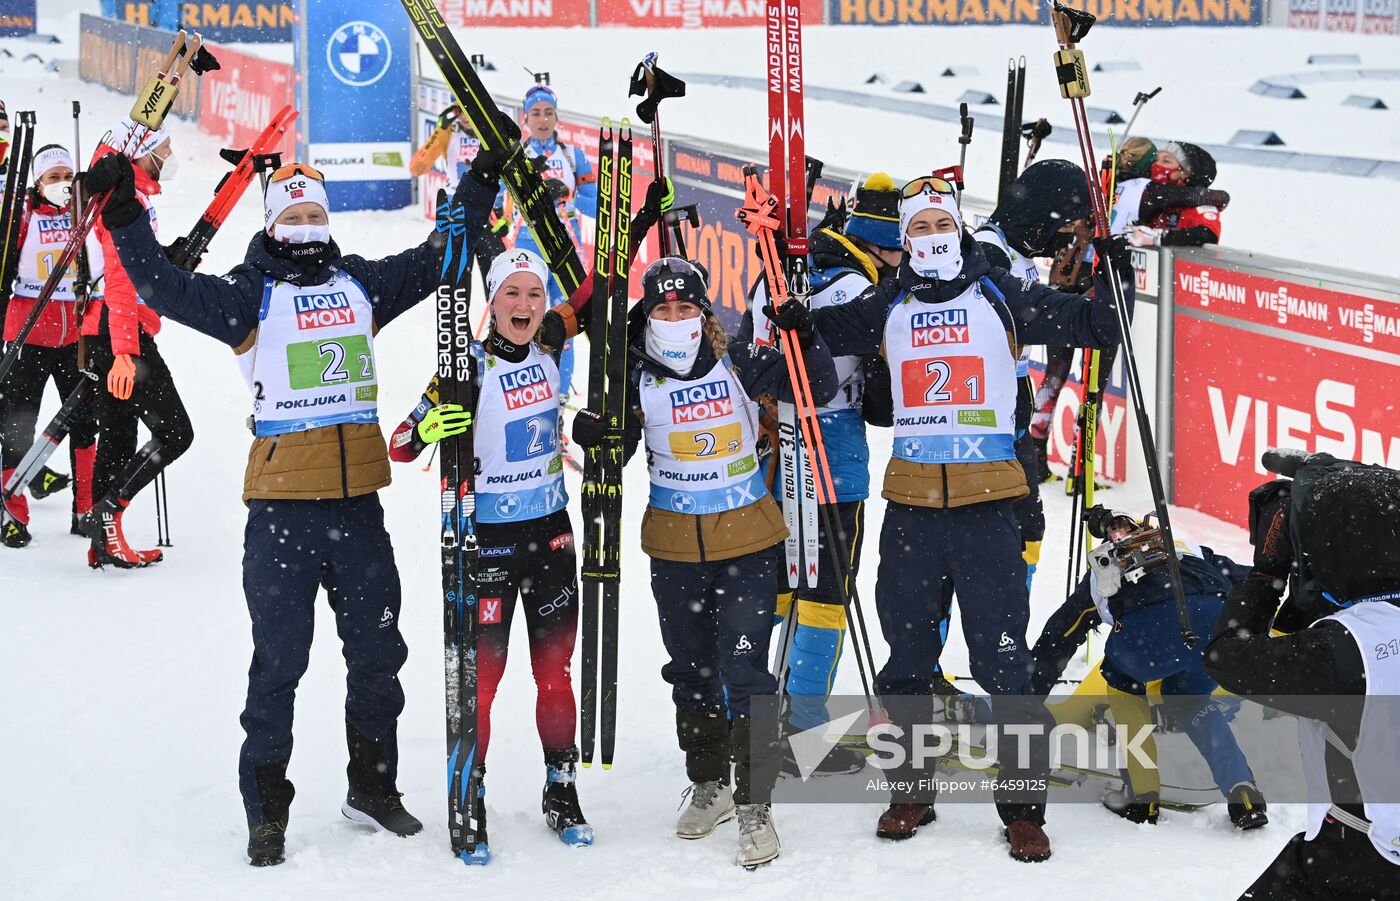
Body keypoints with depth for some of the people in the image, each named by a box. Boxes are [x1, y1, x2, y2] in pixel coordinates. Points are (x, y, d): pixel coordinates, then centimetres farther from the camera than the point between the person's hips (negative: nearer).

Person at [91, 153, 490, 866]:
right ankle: (266, 813, 7)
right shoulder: (251, 295, 0)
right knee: (279, 660, -2)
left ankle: (373, 787, 29)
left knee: (377, 651, 13)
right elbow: (168, 288, -11)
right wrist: (125, 219, -21)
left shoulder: (362, 284, 12)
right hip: (282, 501, -4)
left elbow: (437, 257, 20)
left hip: (357, 498, 4)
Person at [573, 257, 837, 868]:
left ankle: (754, 804, -2)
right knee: (692, 671, 16)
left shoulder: (741, 365, -4)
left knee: (743, 672, -9)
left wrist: (805, 339, -18)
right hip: (674, 548, 3)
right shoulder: (637, 380, -1)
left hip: (748, 543, -3)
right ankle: (709, 784, 33)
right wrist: (595, 438, -19)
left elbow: (819, 392, -1)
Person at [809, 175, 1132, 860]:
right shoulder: (886, 308, 11)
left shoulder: (1000, 297, 5)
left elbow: (1095, 326, 8)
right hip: (911, 502, 3)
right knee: (907, 656, 10)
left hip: (988, 502, -3)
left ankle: (1024, 806, 3)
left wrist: (1116, 275, -7)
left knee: (1002, 660, -5)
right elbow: (822, 333, 21)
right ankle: (910, 791, 25)